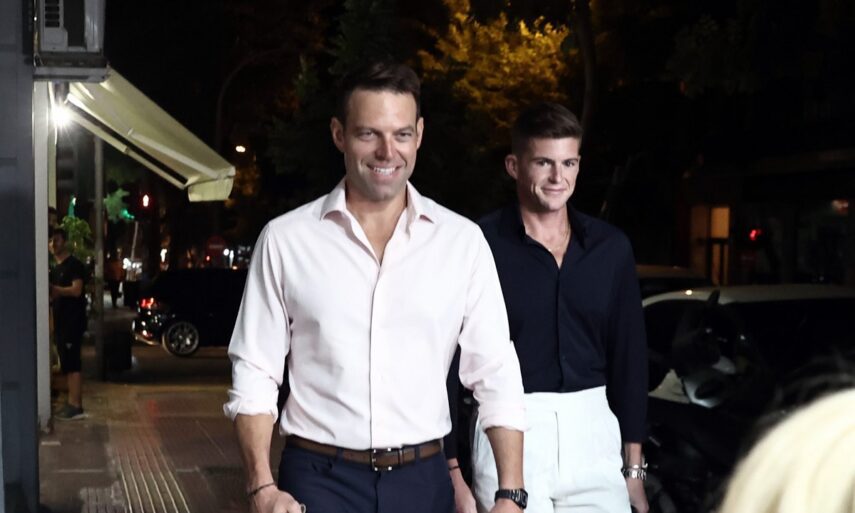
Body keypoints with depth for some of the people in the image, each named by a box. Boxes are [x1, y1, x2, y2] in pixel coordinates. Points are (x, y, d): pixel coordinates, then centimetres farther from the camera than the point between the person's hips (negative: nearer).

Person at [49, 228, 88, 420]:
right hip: (60, 321, 9)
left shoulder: (75, 265, -8)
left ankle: (76, 406, -12)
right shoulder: (54, 270, 19)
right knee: (66, 364, 9)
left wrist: (52, 288, -18)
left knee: (71, 364, -12)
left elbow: (76, 290, -19)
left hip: (73, 321, -9)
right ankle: (72, 402, 13)